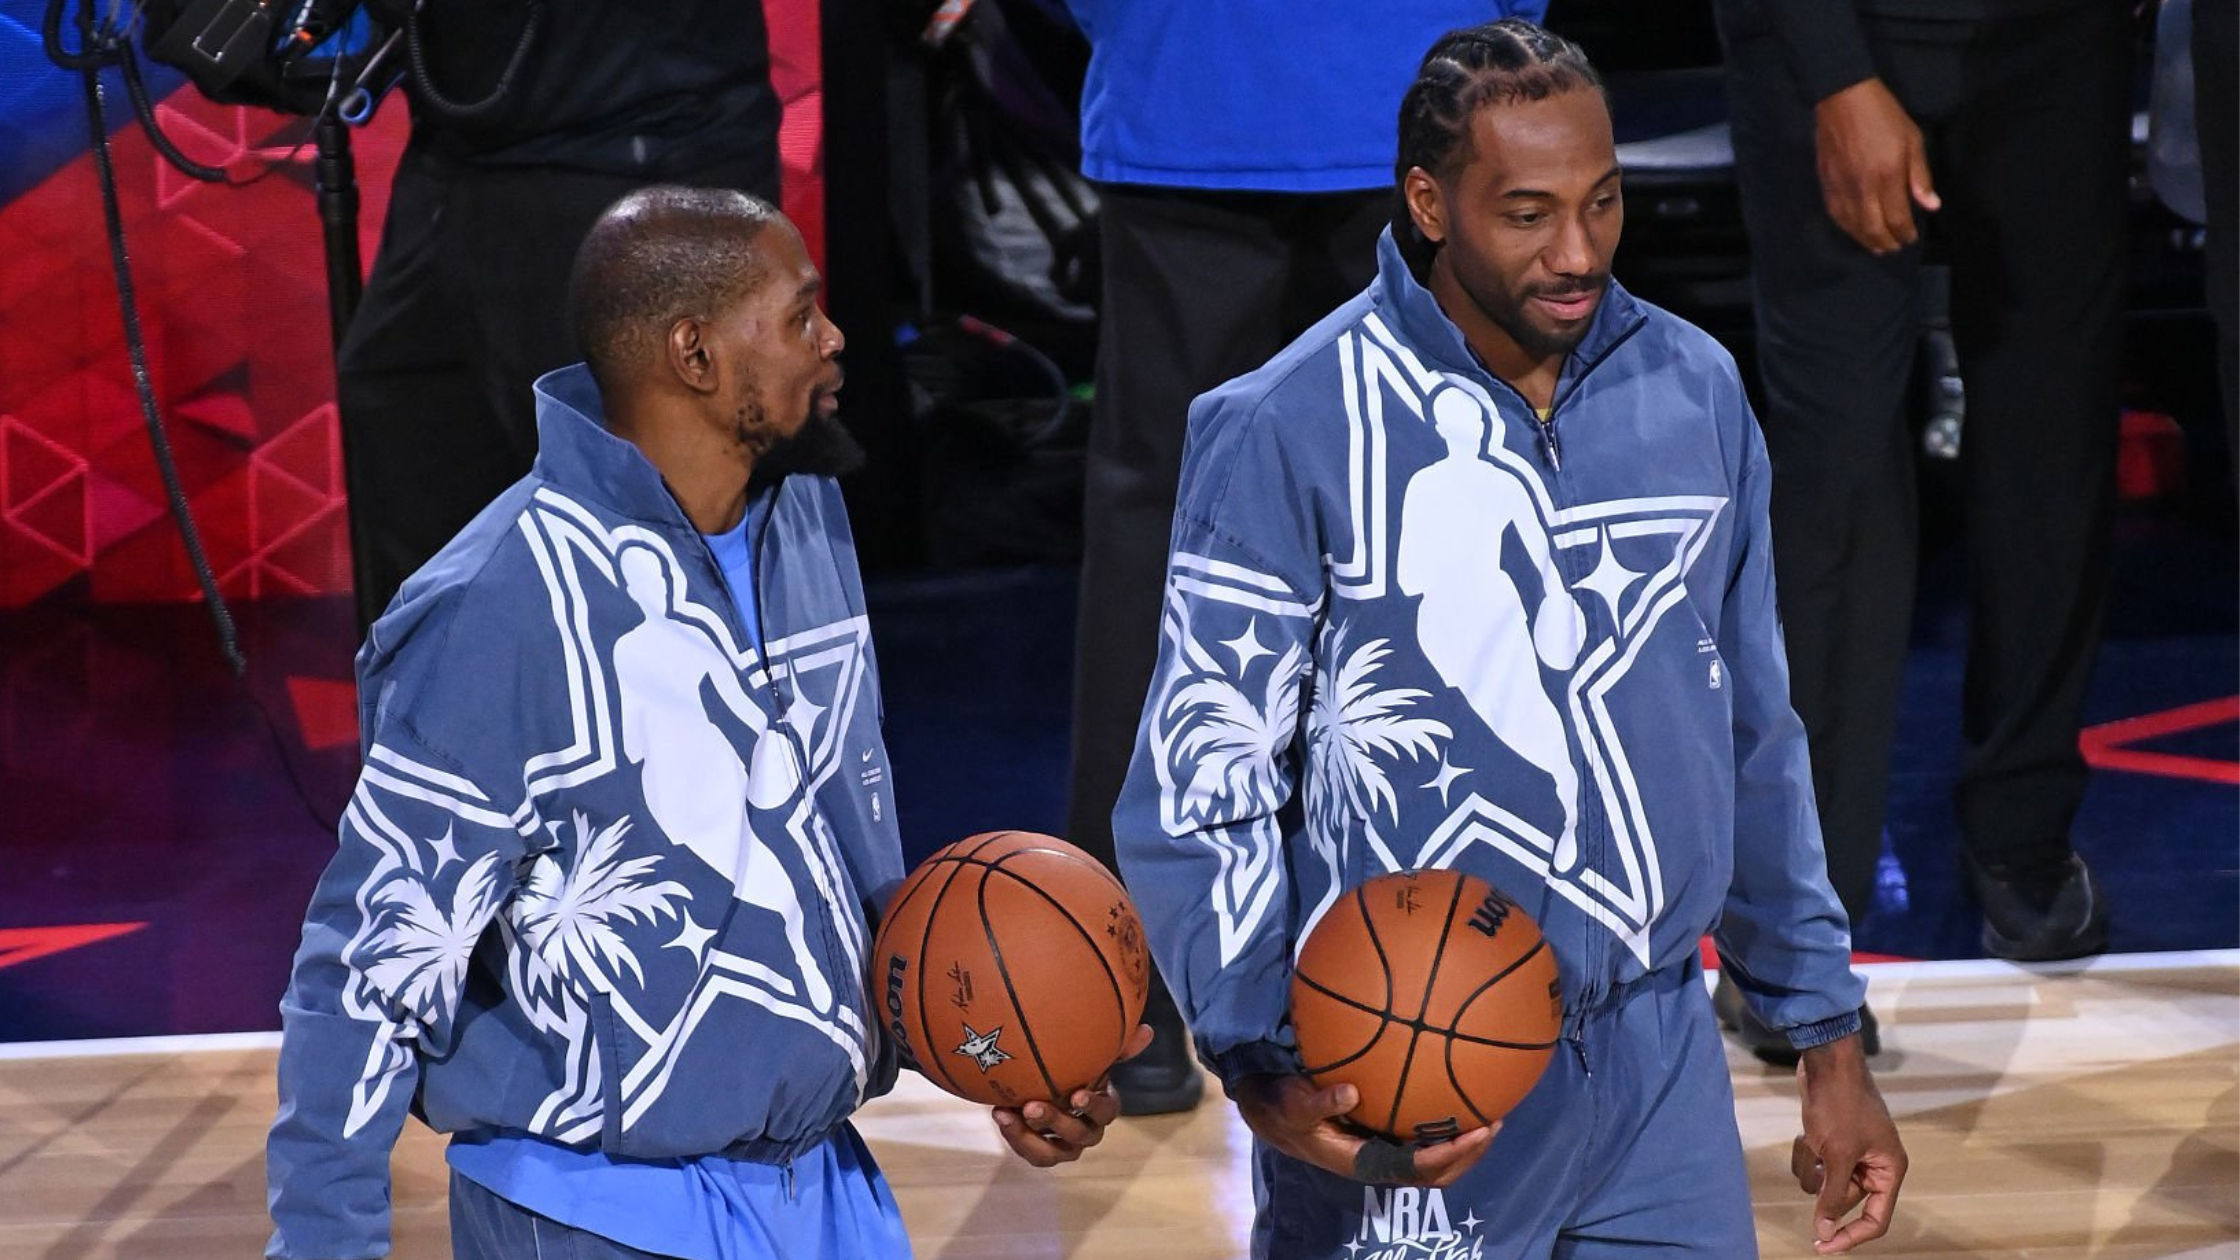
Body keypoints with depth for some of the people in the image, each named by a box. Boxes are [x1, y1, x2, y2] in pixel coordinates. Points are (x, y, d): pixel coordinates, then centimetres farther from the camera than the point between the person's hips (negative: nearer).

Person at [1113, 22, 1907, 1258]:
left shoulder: (1693, 392, 4)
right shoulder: (1287, 433, -11)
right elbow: (1200, 783, -10)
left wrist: (1828, 1041, 14)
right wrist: (1264, 1074, -24)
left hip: (1660, 1065, 4)